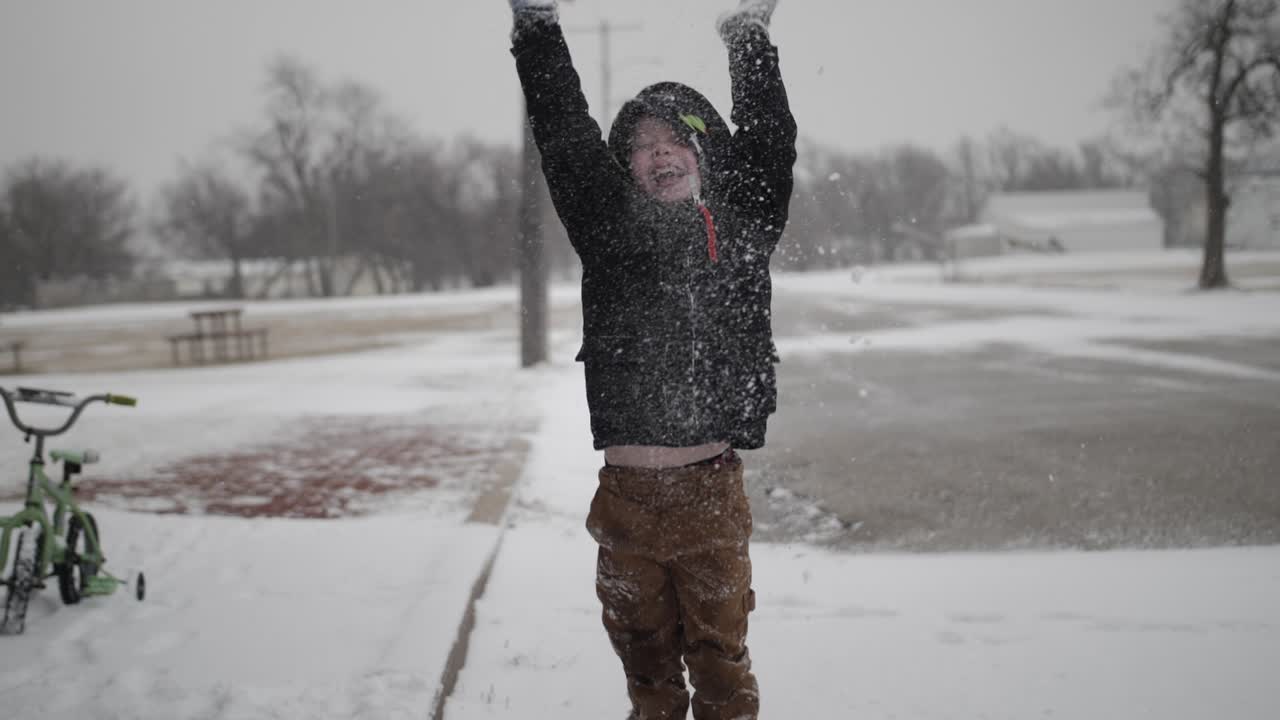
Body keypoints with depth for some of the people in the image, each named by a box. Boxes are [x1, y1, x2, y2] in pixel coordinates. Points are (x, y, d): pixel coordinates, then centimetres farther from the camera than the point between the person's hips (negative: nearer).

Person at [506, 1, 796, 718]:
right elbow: (564, 136, 3)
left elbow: (770, 139, 12)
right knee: (647, 658, 12)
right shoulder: (611, 227, 6)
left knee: (721, 660, 5)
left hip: (712, 492, -1)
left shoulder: (741, 226, 7)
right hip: (626, 493, 1)